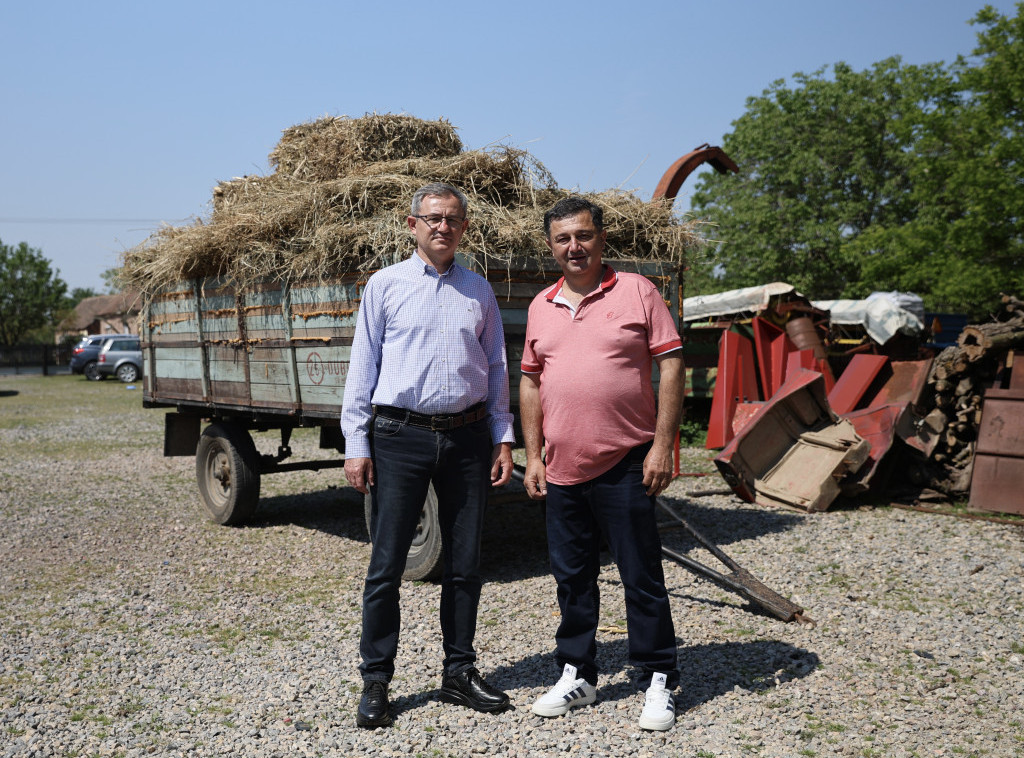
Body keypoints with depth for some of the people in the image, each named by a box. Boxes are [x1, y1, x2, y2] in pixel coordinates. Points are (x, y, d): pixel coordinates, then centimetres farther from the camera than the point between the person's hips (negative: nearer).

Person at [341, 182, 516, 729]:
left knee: (465, 563, 9)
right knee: (387, 564, 0)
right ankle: (375, 681, 14)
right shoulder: (385, 285, 4)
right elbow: (362, 367, 3)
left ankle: (459, 673, 23)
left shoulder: (479, 290, 12)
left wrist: (502, 439, 8)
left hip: (467, 436, 3)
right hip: (400, 436, -2)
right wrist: (355, 445, -3)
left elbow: (497, 370, 15)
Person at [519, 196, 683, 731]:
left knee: (642, 576, 3)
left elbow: (670, 367, -5)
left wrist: (662, 445, -11)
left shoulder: (636, 291, -2)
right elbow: (530, 382, 15)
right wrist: (533, 457, 9)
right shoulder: (541, 307, 11)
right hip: (562, 468, 5)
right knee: (572, 578, 14)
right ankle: (577, 675, 29)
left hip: (625, 465, -4)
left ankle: (659, 682, 18)